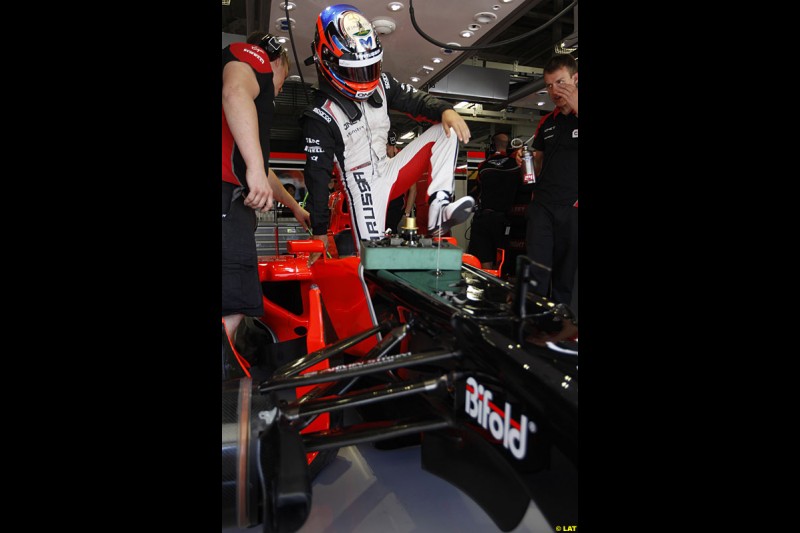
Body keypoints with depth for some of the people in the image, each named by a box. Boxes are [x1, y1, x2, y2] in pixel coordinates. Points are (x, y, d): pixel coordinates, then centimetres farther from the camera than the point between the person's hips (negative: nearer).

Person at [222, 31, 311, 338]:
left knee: (235, 308, 7)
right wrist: (256, 168, -22)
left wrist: (295, 207, 54)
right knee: (232, 308, -17)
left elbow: (262, 170, 45)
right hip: (227, 193, -10)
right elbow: (235, 93, -14)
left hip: (233, 200, 10)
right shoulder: (252, 55, 12)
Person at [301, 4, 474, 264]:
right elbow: (318, 174, -14)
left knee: (446, 131, -8)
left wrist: (446, 110, -19)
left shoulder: (380, 82, 3)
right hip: (363, 187, -6)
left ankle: (438, 207, -22)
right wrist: (320, 231, -13)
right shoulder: (321, 115, -14)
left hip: (389, 172, 6)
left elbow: (413, 99, 6)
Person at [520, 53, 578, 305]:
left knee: (565, 277, 4)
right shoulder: (546, 122, 15)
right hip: (542, 206, 4)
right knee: (536, 274, -3)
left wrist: (575, 107, -16)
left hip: (573, 208, -3)